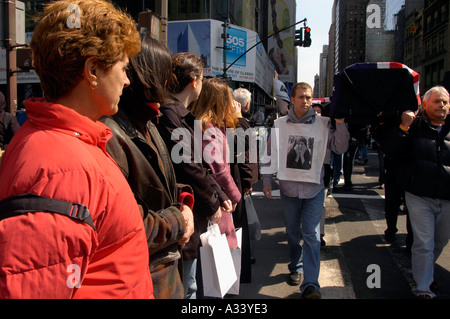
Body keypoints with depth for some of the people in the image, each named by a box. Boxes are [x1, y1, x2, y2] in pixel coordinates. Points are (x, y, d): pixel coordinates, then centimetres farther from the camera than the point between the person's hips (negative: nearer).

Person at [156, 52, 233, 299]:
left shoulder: (183, 115, 15)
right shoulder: (169, 114, -16)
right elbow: (186, 167, -19)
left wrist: (220, 195, 11)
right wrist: (212, 204, -8)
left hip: (196, 215, 10)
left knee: (193, 283, 20)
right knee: (187, 287, 2)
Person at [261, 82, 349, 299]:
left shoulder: (323, 124, 0)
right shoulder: (280, 124, 2)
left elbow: (339, 148, 1)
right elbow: (270, 153, 6)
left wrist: (340, 124, -11)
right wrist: (267, 180, 4)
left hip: (314, 188, -1)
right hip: (289, 186, 2)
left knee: (311, 234, -7)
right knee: (292, 232, 15)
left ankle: (310, 284, -6)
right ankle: (296, 268, 37)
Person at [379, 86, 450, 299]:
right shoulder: (414, 127, -2)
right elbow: (391, 151, -11)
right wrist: (403, 127, -21)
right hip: (419, 197, -4)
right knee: (424, 243, -4)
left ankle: (425, 272, 44)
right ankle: (423, 287, 8)